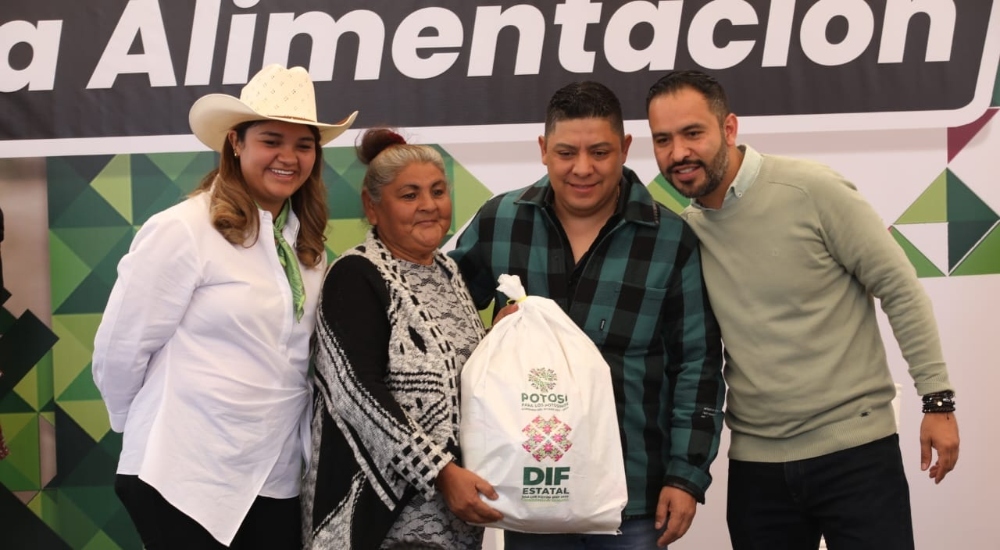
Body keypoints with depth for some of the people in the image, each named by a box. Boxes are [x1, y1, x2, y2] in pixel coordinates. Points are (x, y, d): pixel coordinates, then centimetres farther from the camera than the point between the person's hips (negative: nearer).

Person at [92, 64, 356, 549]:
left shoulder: (305, 242, 8)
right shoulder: (182, 231, -12)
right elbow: (119, 350, -9)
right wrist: (148, 430, 4)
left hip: (277, 477, 6)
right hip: (188, 476, -6)